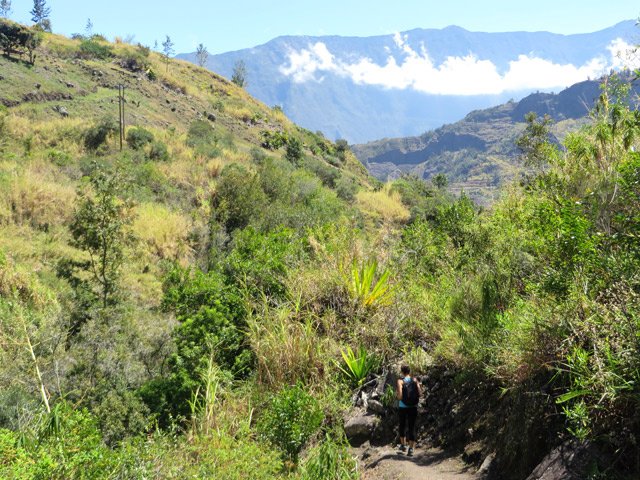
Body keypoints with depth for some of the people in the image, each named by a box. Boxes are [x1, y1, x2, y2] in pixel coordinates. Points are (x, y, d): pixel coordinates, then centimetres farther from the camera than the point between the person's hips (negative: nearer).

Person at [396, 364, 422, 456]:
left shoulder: (400, 381, -9)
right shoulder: (415, 380, 0)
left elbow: (400, 396, -18)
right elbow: (420, 393, -4)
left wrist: (396, 394, 3)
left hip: (403, 407, -2)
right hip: (413, 407, 2)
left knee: (402, 426, 19)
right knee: (412, 427, 4)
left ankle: (403, 445, 30)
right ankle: (411, 449, -4)